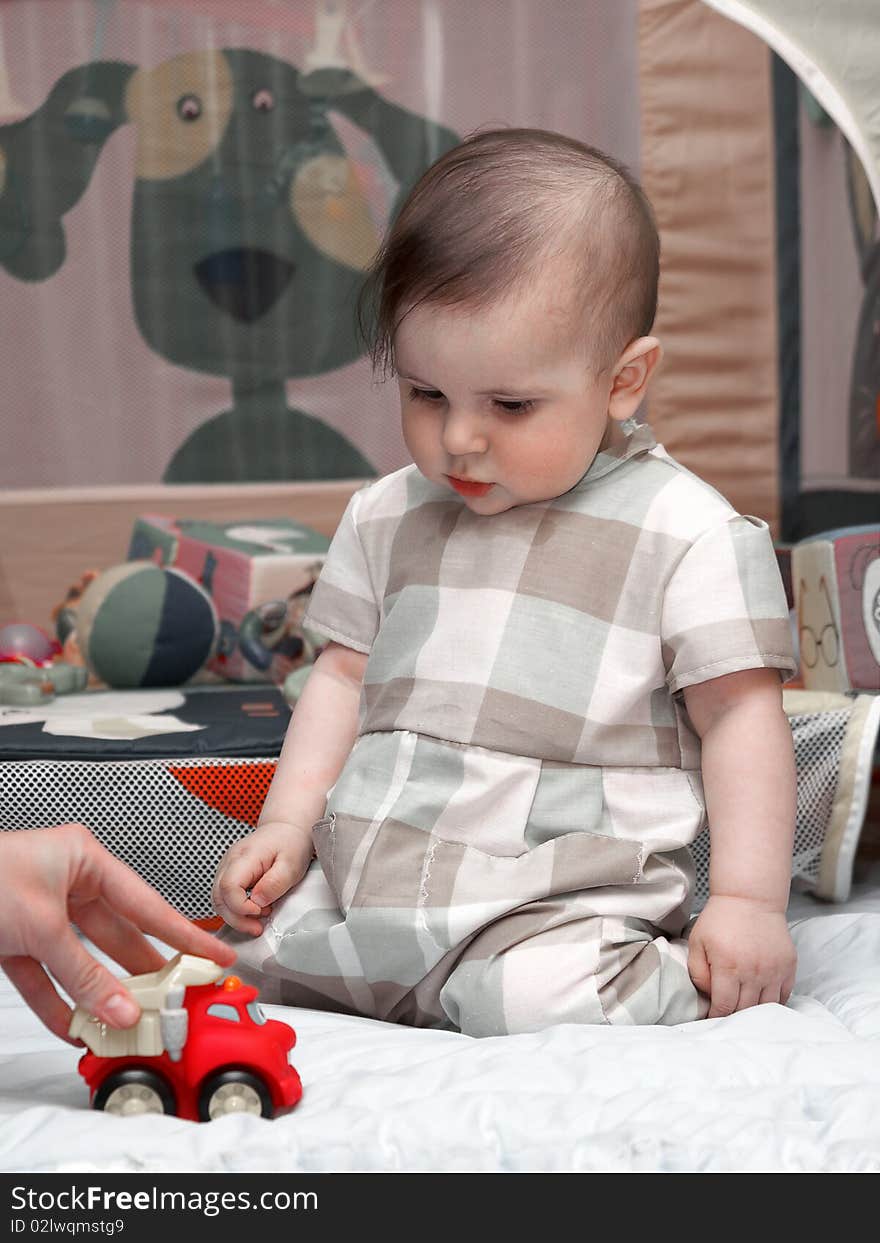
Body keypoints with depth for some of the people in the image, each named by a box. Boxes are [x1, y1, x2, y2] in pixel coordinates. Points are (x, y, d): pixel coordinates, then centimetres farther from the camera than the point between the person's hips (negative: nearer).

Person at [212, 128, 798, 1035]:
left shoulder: (687, 534, -6)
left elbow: (740, 715, -4)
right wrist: (287, 824, 7)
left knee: (547, 1001, -31)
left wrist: (748, 901, -10)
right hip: (361, 880, 6)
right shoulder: (387, 517, 10)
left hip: (559, 901, -5)